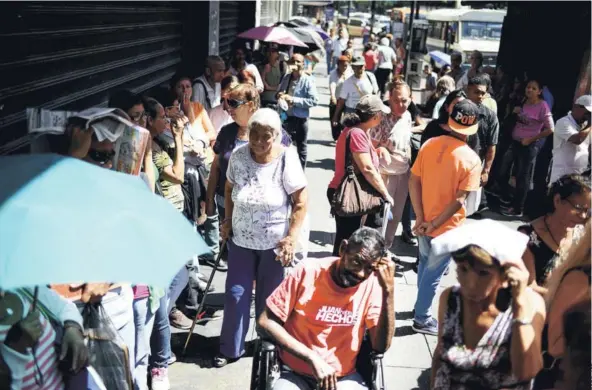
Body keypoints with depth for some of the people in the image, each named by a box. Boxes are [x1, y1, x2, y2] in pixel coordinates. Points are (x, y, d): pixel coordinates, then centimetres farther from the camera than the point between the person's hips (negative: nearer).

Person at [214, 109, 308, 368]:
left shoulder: (286, 160, -18)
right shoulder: (238, 156, -9)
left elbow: (301, 202, -13)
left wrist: (292, 237, -16)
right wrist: (228, 220, 3)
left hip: (274, 243, -3)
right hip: (241, 240, 3)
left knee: (268, 297, 12)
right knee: (235, 295, 7)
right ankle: (230, 349, 24)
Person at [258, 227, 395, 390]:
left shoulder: (372, 284, -7)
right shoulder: (308, 273, -12)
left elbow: (381, 347, -11)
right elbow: (266, 321, -11)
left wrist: (389, 290, -20)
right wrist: (313, 358, -18)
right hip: (294, 373, -2)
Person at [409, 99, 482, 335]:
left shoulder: (429, 145, -7)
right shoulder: (471, 160, -19)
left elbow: (413, 181, -6)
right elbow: (459, 200, -21)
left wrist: (420, 218, -6)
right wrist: (434, 224, -14)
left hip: (424, 223, 5)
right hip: (446, 228, -5)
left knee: (424, 266, 25)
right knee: (433, 274, 11)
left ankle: (422, 307, 43)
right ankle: (421, 319, 24)